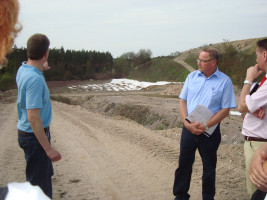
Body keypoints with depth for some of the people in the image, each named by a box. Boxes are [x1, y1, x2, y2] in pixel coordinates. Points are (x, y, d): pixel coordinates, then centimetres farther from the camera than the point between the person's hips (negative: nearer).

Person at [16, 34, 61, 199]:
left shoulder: (23, 69, 1)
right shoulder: (35, 79, -29)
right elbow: (33, 117, -31)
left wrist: (41, 68, 40)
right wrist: (48, 148, -28)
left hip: (26, 133, 10)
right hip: (35, 136, -10)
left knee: (46, 174, 26)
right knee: (38, 185, 3)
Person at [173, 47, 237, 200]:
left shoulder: (225, 81, -7)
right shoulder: (192, 77, 4)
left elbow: (226, 109, -9)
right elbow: (183, 100, 5)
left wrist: (205, 126, -17)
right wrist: (186, 122, -10)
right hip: (189, 129, 3)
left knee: (209, 167, 10)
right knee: (184, 163, 11)